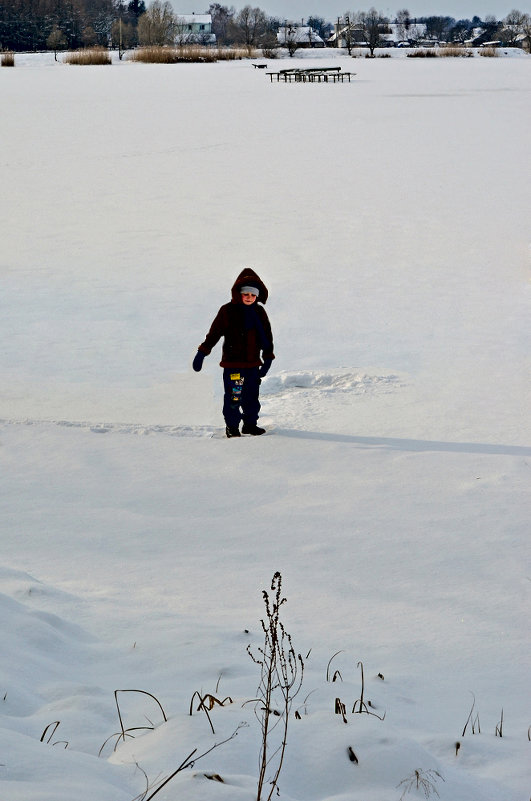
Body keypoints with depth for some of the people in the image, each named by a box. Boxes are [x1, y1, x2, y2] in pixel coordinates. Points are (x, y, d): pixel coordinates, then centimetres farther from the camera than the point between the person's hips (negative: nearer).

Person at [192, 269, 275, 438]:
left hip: (253, 363, 4)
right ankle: (232, 426, 9)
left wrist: (268, 359, 10)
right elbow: (214, 334, -2)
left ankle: (250, 424, 24)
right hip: (232, 362, -4)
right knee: (233, 396, -4)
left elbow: (267, 337, 13)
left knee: (252, 396, 10)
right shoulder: (227, 311, -5)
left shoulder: (259, 312, 7)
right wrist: (201, 354, -5)